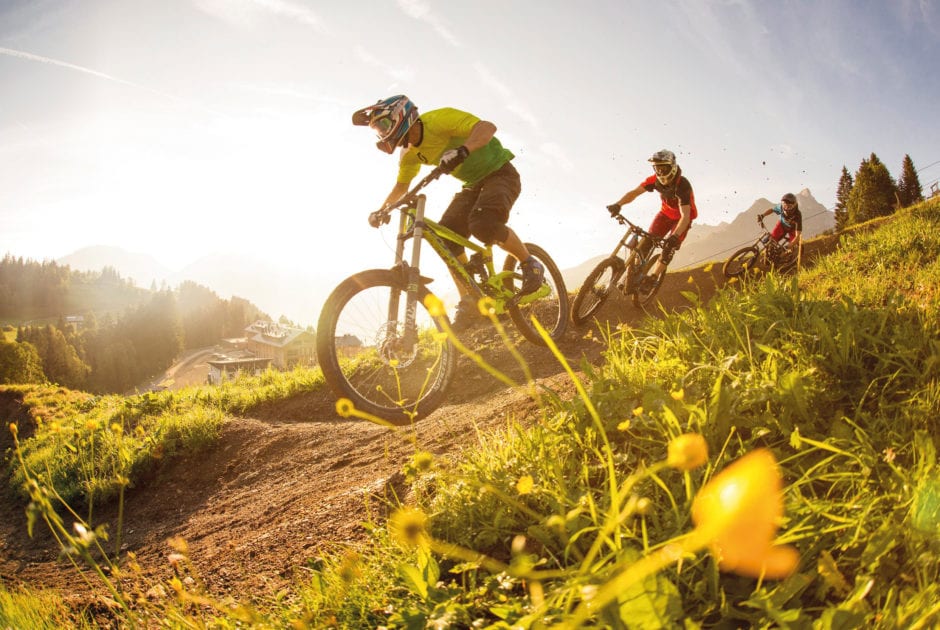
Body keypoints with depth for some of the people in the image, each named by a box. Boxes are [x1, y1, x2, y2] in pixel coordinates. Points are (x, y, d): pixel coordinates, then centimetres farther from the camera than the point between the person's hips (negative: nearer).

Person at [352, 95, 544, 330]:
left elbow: (488, 126, -35)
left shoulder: (438, 119, -23)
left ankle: (530, 263, -11)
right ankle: (469, 303, -4)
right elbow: (401, 186, 18)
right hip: (473, 184, 8)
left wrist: (462, 150, -51)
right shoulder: (410, 153, 2)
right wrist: (382, 210, 2)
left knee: (482, 224, -35)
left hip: (500, 173, -8)